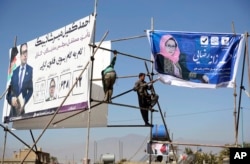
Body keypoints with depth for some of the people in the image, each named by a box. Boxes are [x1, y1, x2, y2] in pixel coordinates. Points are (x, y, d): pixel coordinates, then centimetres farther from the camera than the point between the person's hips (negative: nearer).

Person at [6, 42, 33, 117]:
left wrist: (24, 102, -17)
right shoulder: (14, 71, 16)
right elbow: (9, 91, 15)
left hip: (25, 108, -3)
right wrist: (11, 99, -5)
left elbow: (31, 90, -5)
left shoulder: (31, 70, 2)